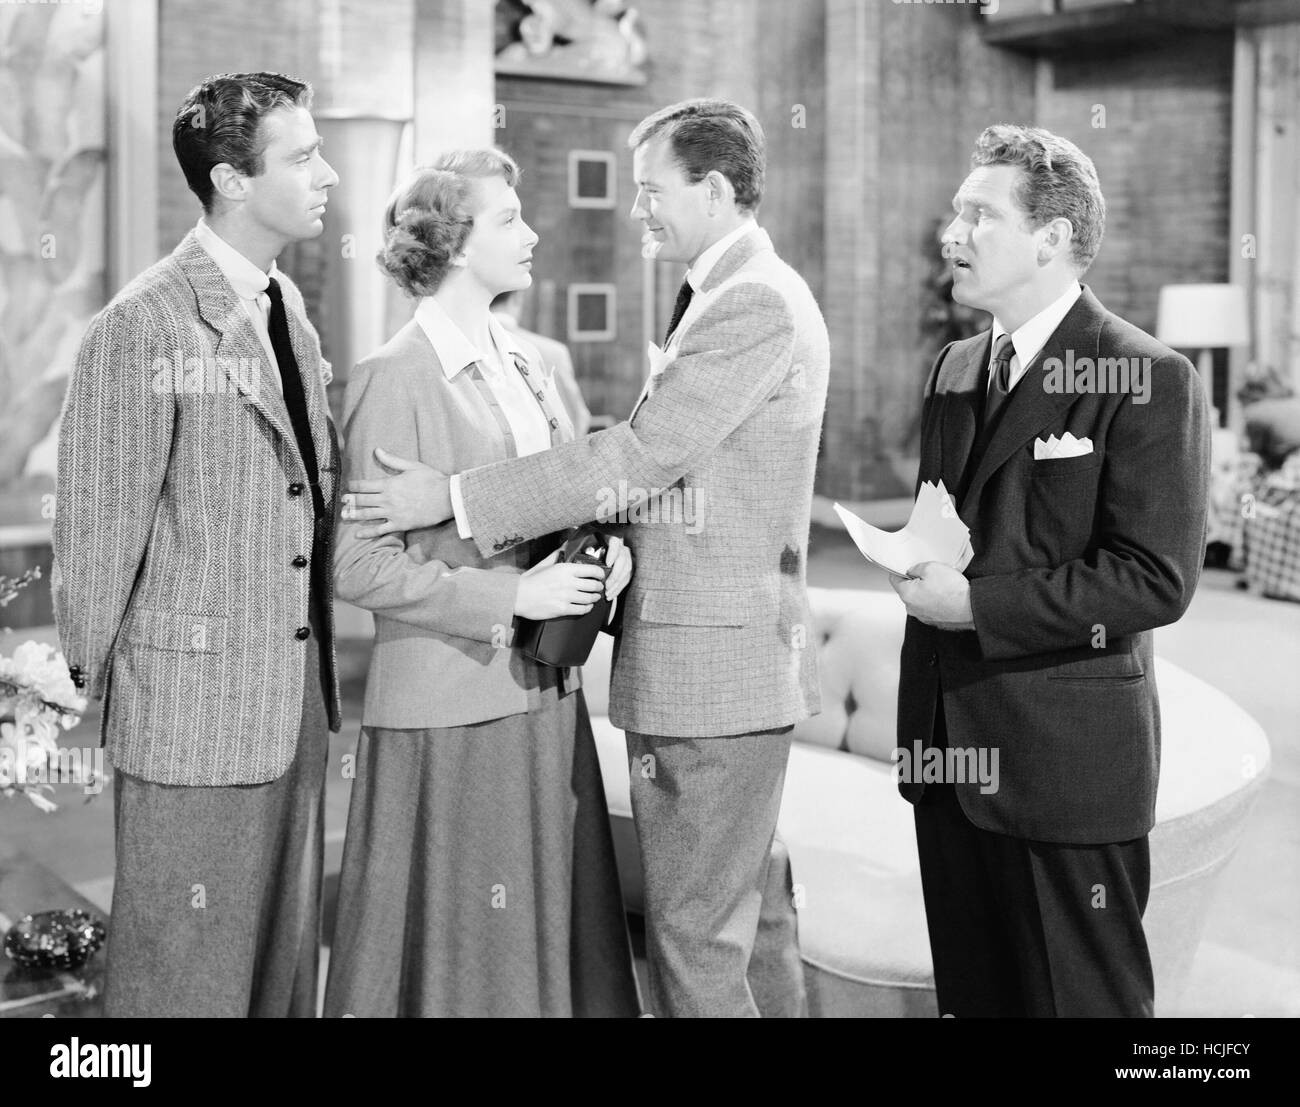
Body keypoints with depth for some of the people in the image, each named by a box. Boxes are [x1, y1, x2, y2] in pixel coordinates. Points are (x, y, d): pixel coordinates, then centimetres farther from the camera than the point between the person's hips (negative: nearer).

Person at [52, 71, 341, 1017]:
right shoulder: (143, 328, -14)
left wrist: (318, 669, 12)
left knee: (289, 964, 16)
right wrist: (88, 679, -3)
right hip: (194, 704, -7)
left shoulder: (289, 311, 11)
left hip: (297, 698, 7)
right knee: (186, 976, 5)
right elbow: (99, 524, -9)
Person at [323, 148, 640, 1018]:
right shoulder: (396, 379, -12)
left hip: (545, 689, 7)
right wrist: (510, 597, -18)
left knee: (555, 926, 13)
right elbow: (360, 566, -15)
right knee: (462, 943, 4)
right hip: (450, 707, -7)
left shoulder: (525, 362, 9)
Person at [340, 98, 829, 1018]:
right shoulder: (747, 294, 15)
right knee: (753, 910, 19)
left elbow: (641, 458, -22)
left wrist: (457, 497, -19)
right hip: (742, 660, 10)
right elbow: (661, 469, 15)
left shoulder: (754, 303, -17)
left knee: (697, 935, -1)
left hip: (711, 664, -10)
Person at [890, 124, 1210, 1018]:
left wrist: (977, 605, -18)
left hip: (1067, 758, -7)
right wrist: (915, 562, -2)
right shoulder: (955, 368, 12)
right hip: (950, 741, 7)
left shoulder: (1151, 380, -12)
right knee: (970, 990, 17)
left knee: (1082, 996, 6)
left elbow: (1157, 580, -18)